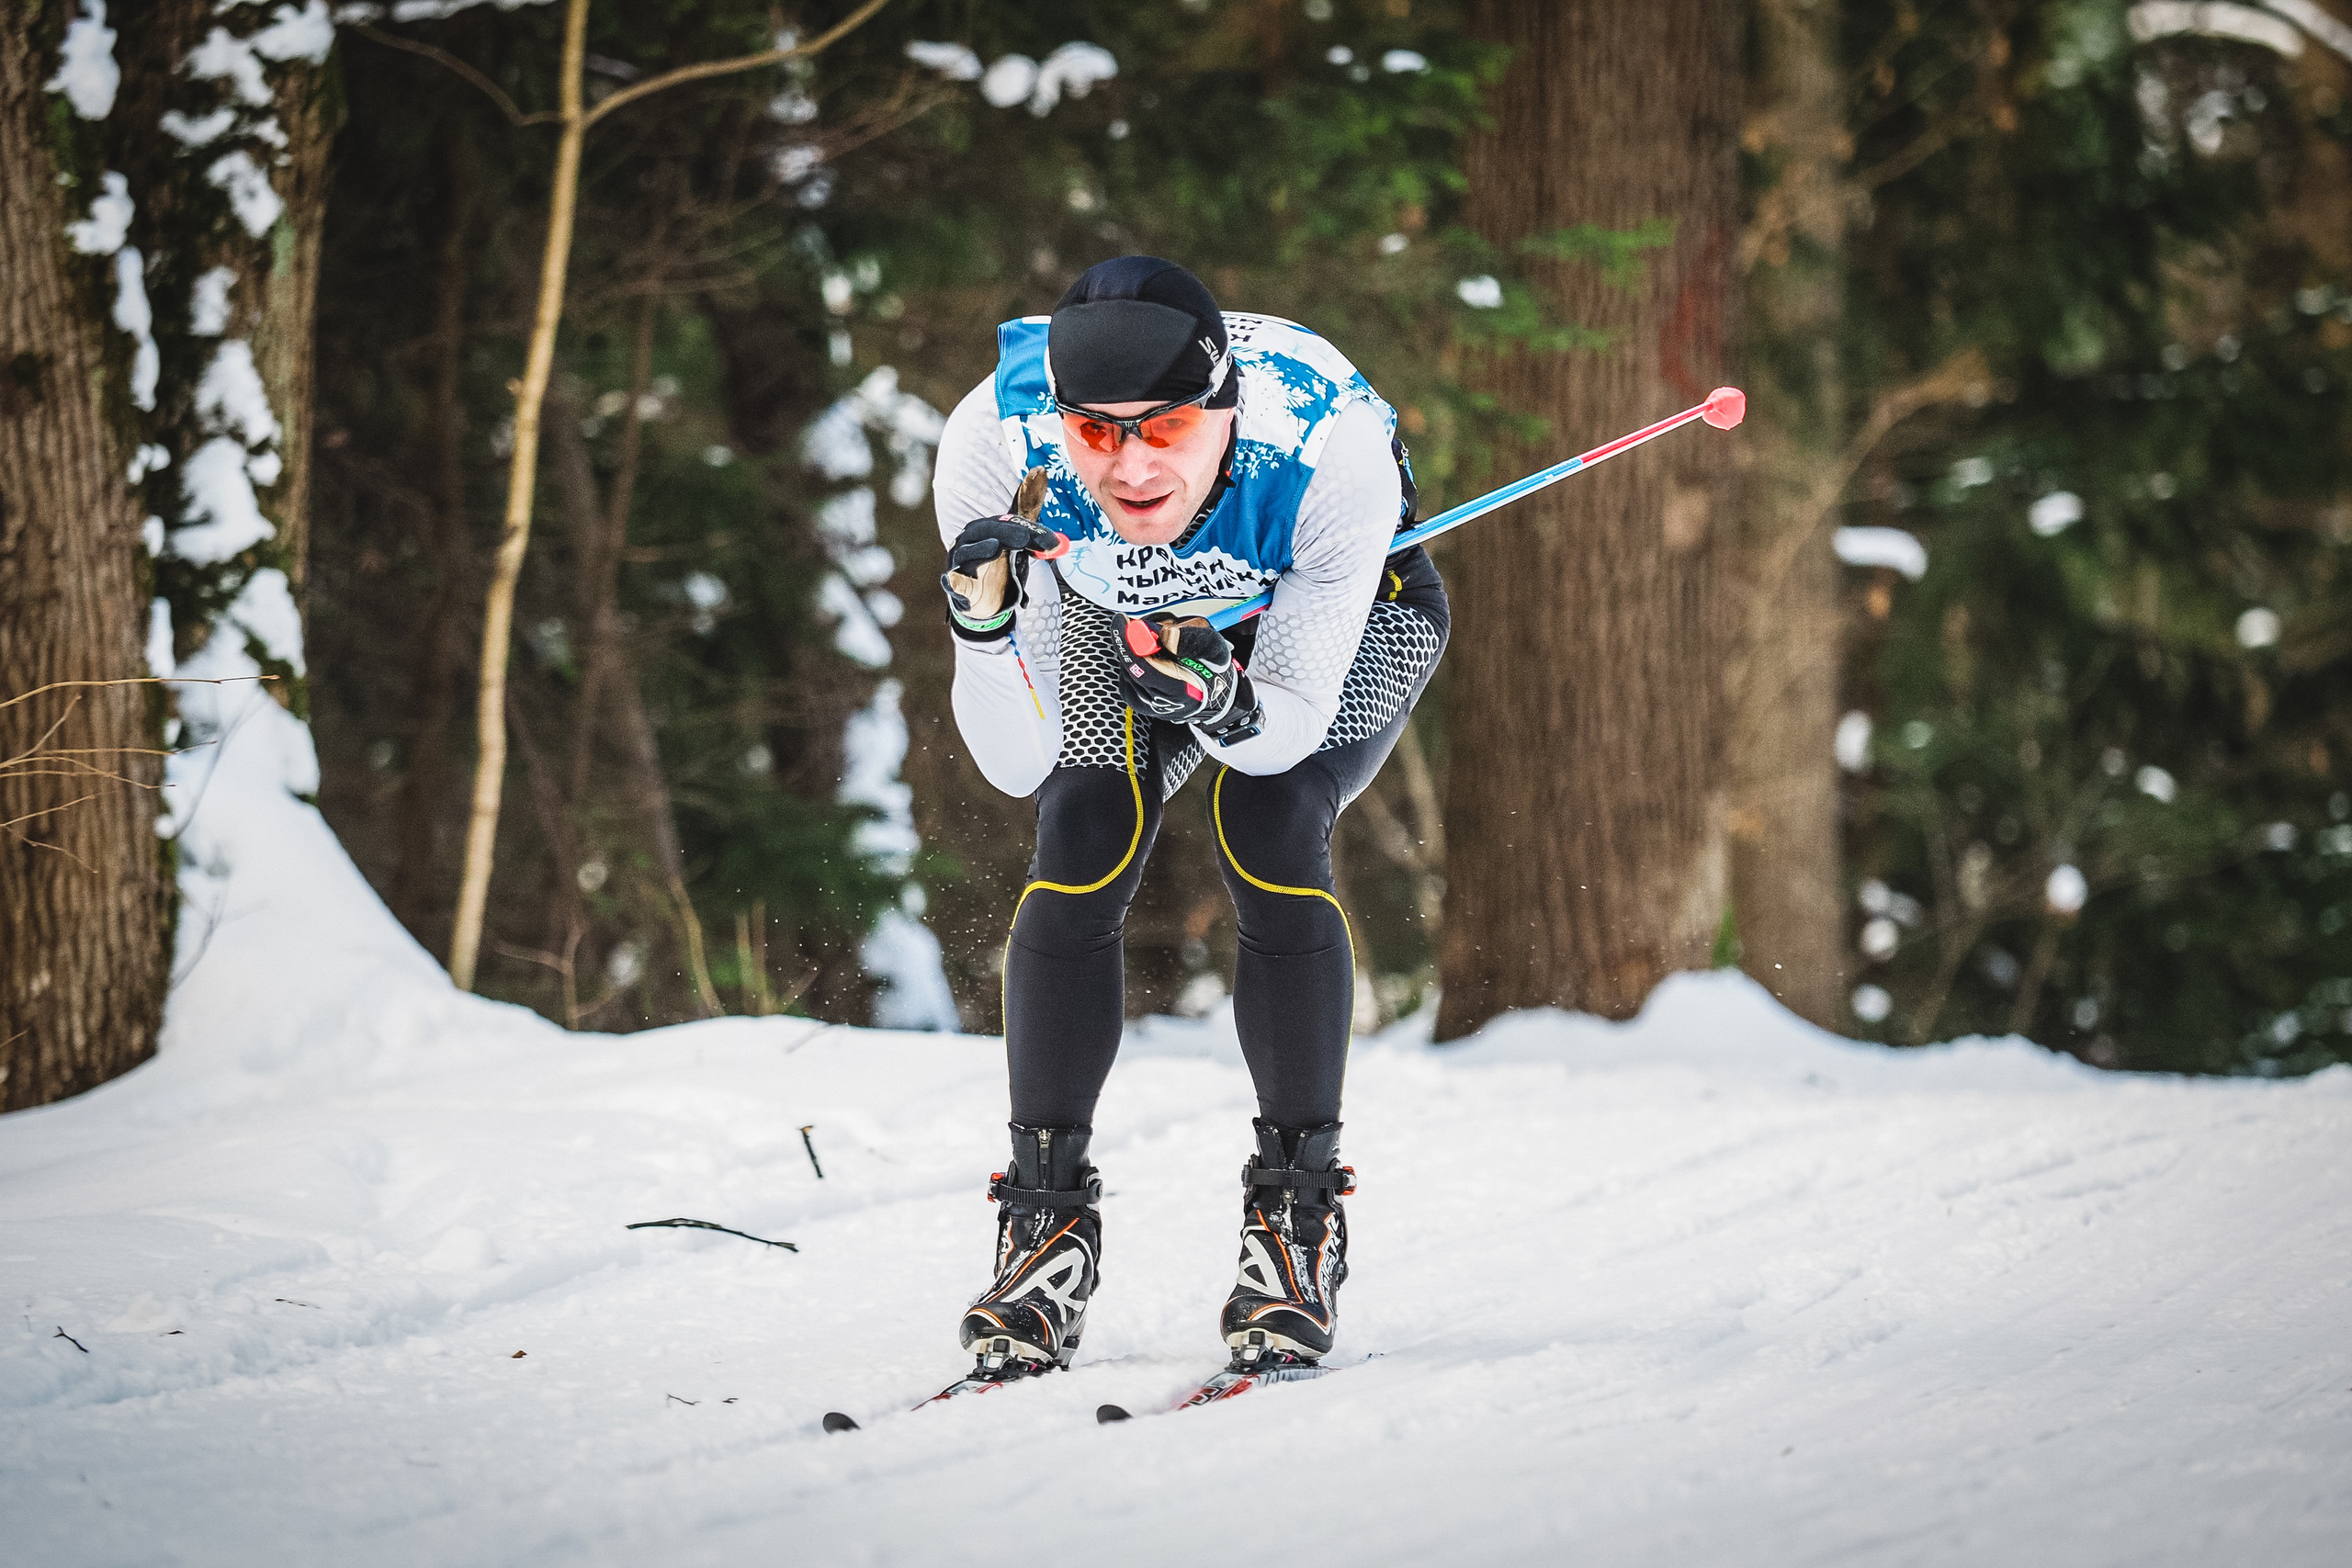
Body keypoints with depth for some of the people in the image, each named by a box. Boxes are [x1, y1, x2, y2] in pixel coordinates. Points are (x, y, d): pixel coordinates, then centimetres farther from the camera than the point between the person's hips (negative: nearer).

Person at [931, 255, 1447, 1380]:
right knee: (1081, 850, -19)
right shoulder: (996, 444, -36)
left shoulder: (1330, 448, -41)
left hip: (1341, 618, -2)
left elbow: (1290, 723, -28)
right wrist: (982, 627, -49)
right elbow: (1015, 763, -31)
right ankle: (1046, 1221, -3)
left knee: (1270, 841, -24)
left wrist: (1227, 706, -50)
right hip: (1113, 614, 2)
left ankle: (1298, 1213, -9)